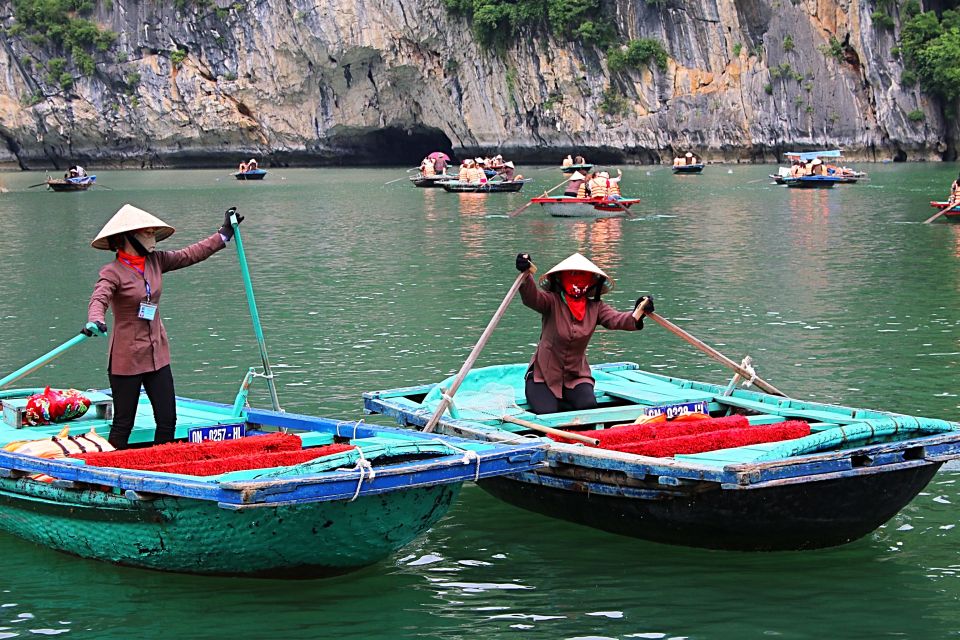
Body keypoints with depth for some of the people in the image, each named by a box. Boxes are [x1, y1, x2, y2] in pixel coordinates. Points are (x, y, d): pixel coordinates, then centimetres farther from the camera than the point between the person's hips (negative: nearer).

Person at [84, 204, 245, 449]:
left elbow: (190, 254, 17)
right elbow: (99, 299, -30)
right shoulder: (113, 272, -14)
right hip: (126, 358, -7)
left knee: (168, 421, 6)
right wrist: (96, 321, -52)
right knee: (123, 425, 1)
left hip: (157, 354, 7)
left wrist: (224, 234, 19)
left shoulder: (155, 261, 6)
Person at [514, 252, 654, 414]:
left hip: (576, 376, 3)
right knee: (547, 413, -21)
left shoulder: (595, 308, 0)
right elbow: (532, 298, -29)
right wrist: (525, 275, -50)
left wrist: (637, 315, -37)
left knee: (588, 406, -21)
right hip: (543, 375, -3)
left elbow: (616, 319, -15)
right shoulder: (552, 302, -10)